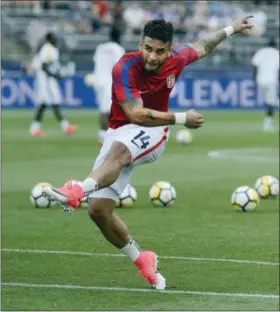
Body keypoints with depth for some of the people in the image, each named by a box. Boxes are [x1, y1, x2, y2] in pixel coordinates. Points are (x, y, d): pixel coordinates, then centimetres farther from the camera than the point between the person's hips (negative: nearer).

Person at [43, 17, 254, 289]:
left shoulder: (177, 58, -5)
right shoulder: (125, 69, -19)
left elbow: (202, 47, 19)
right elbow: (136, 114, -26)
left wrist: (230, 29, 32)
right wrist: (182, 118, -24)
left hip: (153, 133, 0)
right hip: (121, 132, 0)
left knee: (118, 150, -39)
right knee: (98, 209, -11)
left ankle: (77, 192, -62)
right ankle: (142, 260, 8)